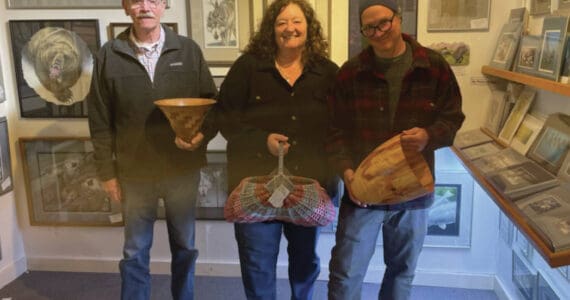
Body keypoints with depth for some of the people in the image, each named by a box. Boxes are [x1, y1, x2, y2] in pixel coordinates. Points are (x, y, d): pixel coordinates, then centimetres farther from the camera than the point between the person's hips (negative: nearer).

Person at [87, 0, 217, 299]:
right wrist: (107, 172, 0)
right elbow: (100, 121, 0)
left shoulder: (188, 49, -1)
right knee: (135, 252, 13)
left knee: (184, 246, 17)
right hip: (134, 172, -1)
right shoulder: (108, 56, -2)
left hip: (183, 169, 1)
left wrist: (204, 132, -17)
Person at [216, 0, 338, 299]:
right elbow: (225, 118, -6)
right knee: (258, 264, 6)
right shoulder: (247, 66, -4)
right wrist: (262, 139, -19)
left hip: (310, 185, 2)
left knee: (306, 259, 21)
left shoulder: (328, 72, 1)